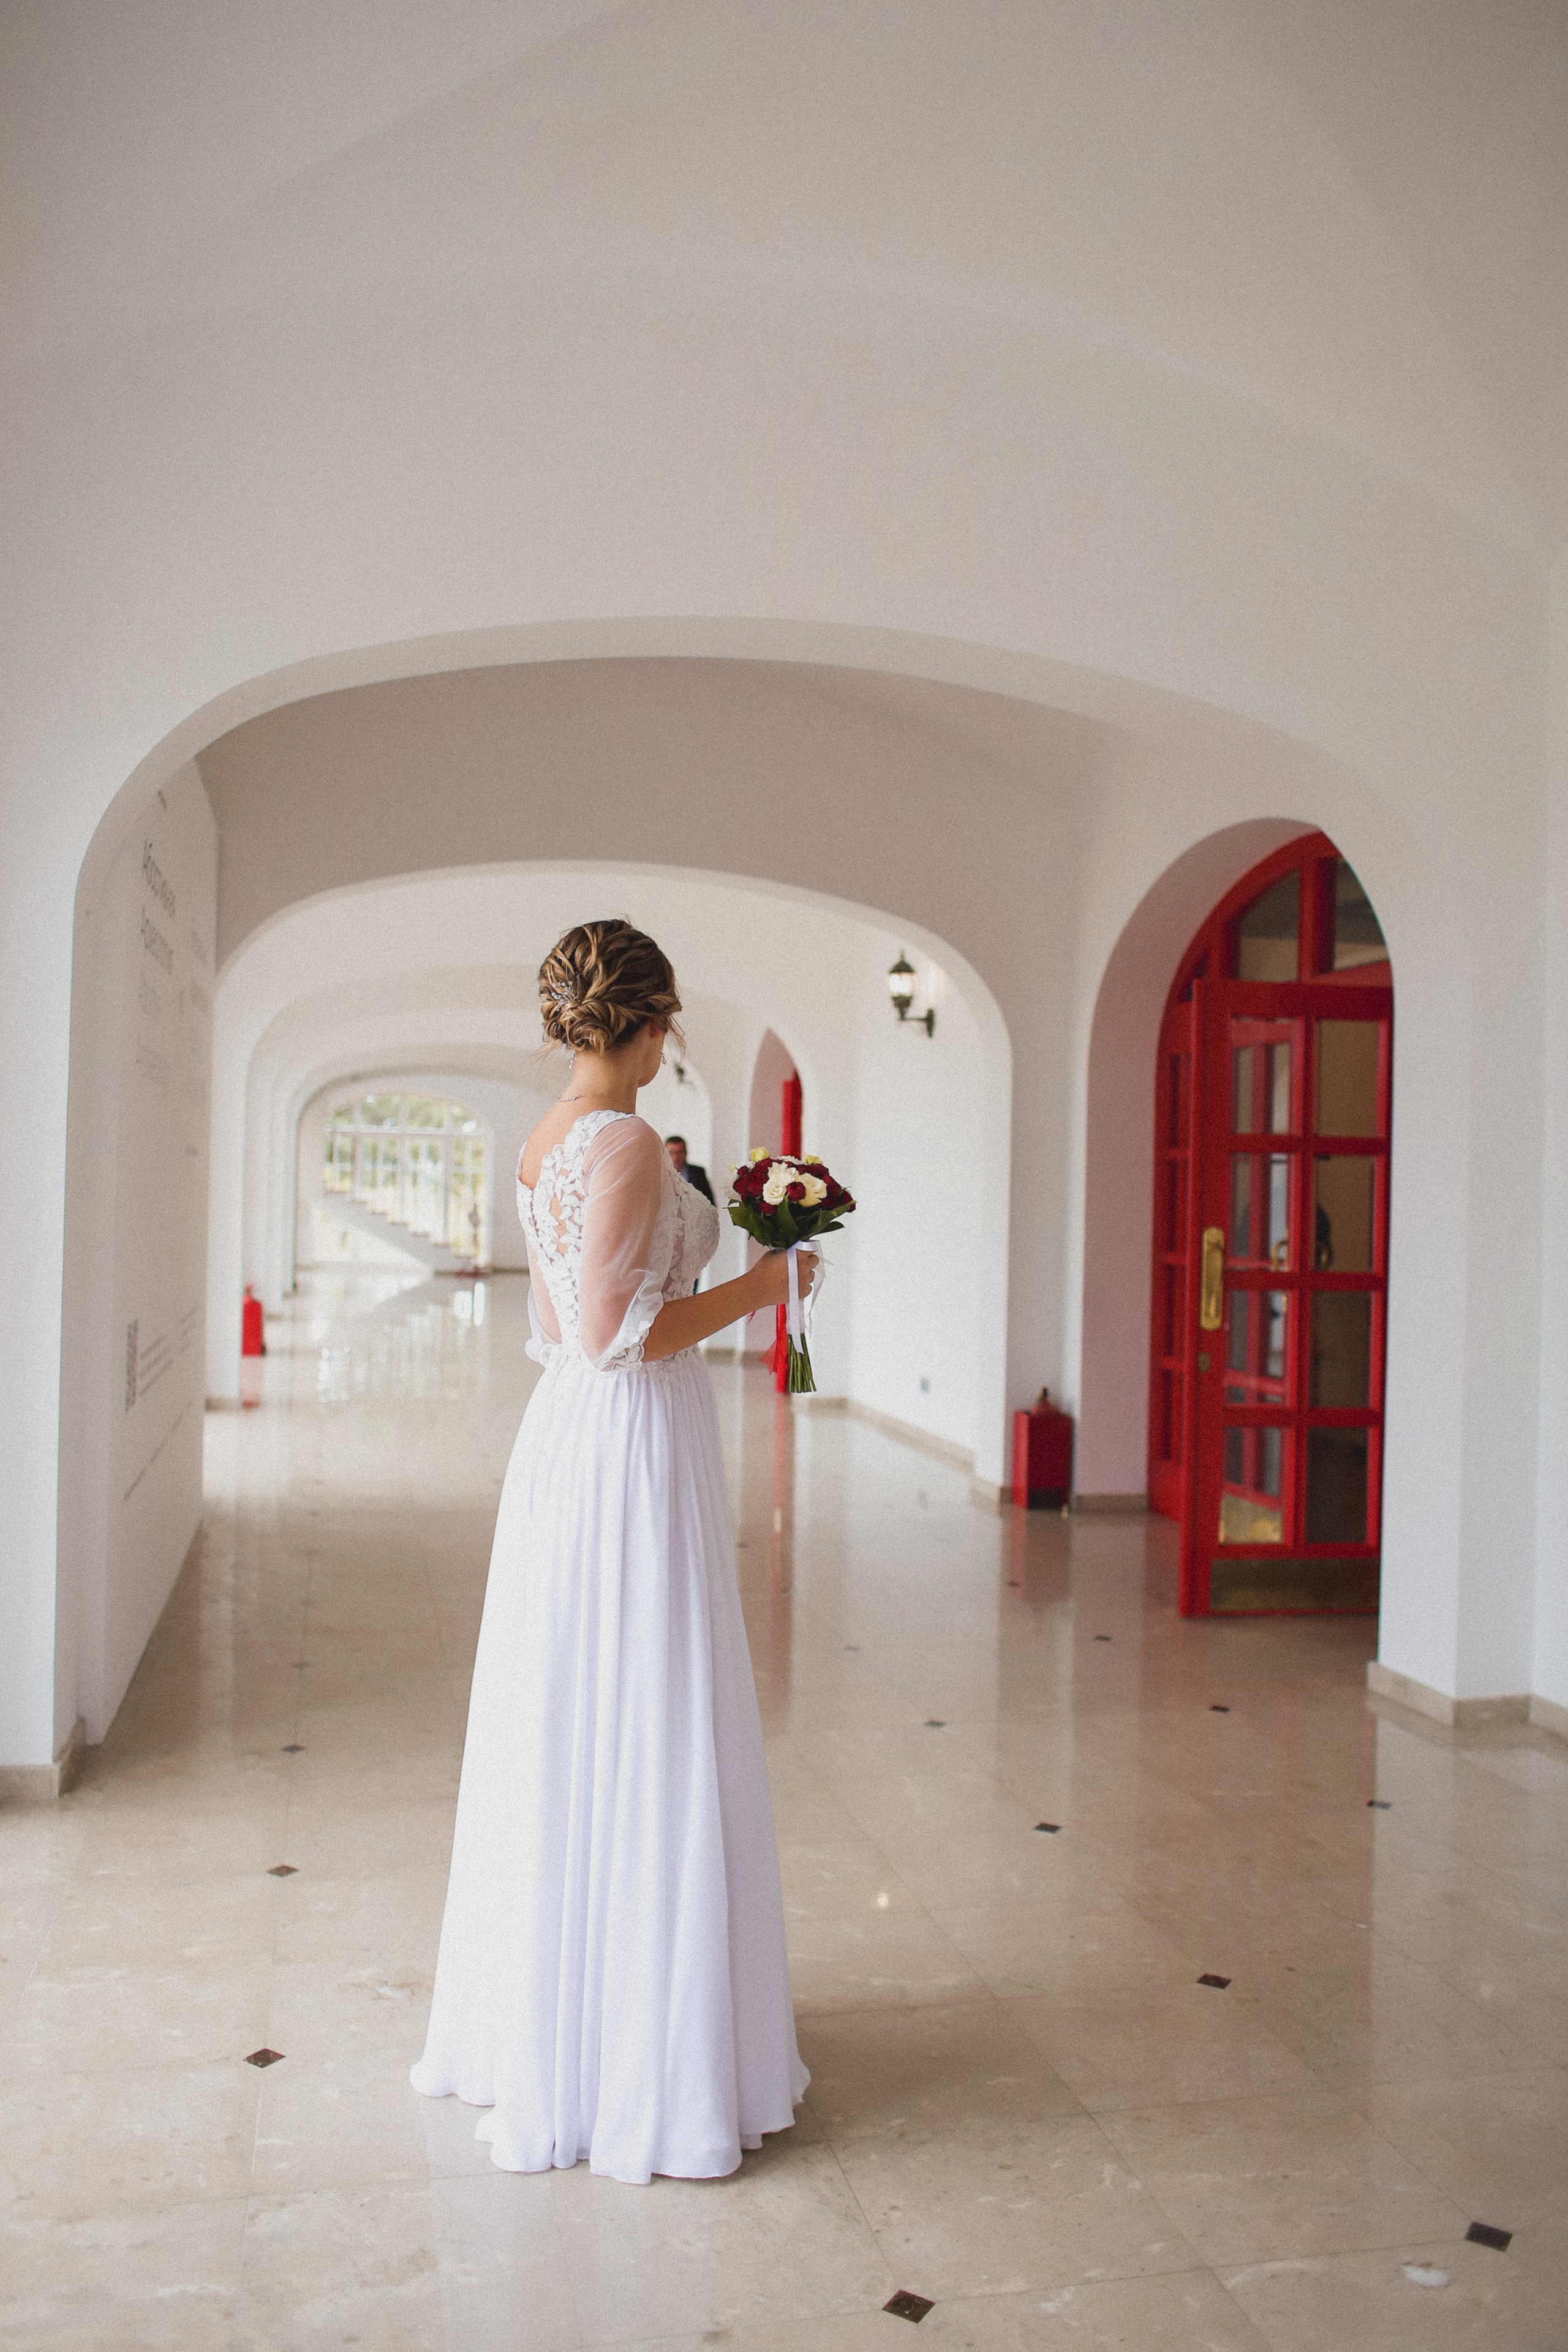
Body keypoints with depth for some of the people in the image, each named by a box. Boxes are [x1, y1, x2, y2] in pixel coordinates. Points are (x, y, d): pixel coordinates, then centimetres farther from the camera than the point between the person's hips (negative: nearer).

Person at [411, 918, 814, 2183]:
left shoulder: (548, 1141, 10)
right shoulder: (628, 1142, -18)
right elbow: (610, 1337, -21)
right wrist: (755, 1289, -12)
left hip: (565, 1444, 10)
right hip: (634, 1455, -9)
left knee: (562, 1739, 17)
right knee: (643, 1748, 1)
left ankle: (545, 2023, 33)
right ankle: (640, 2062, 14)